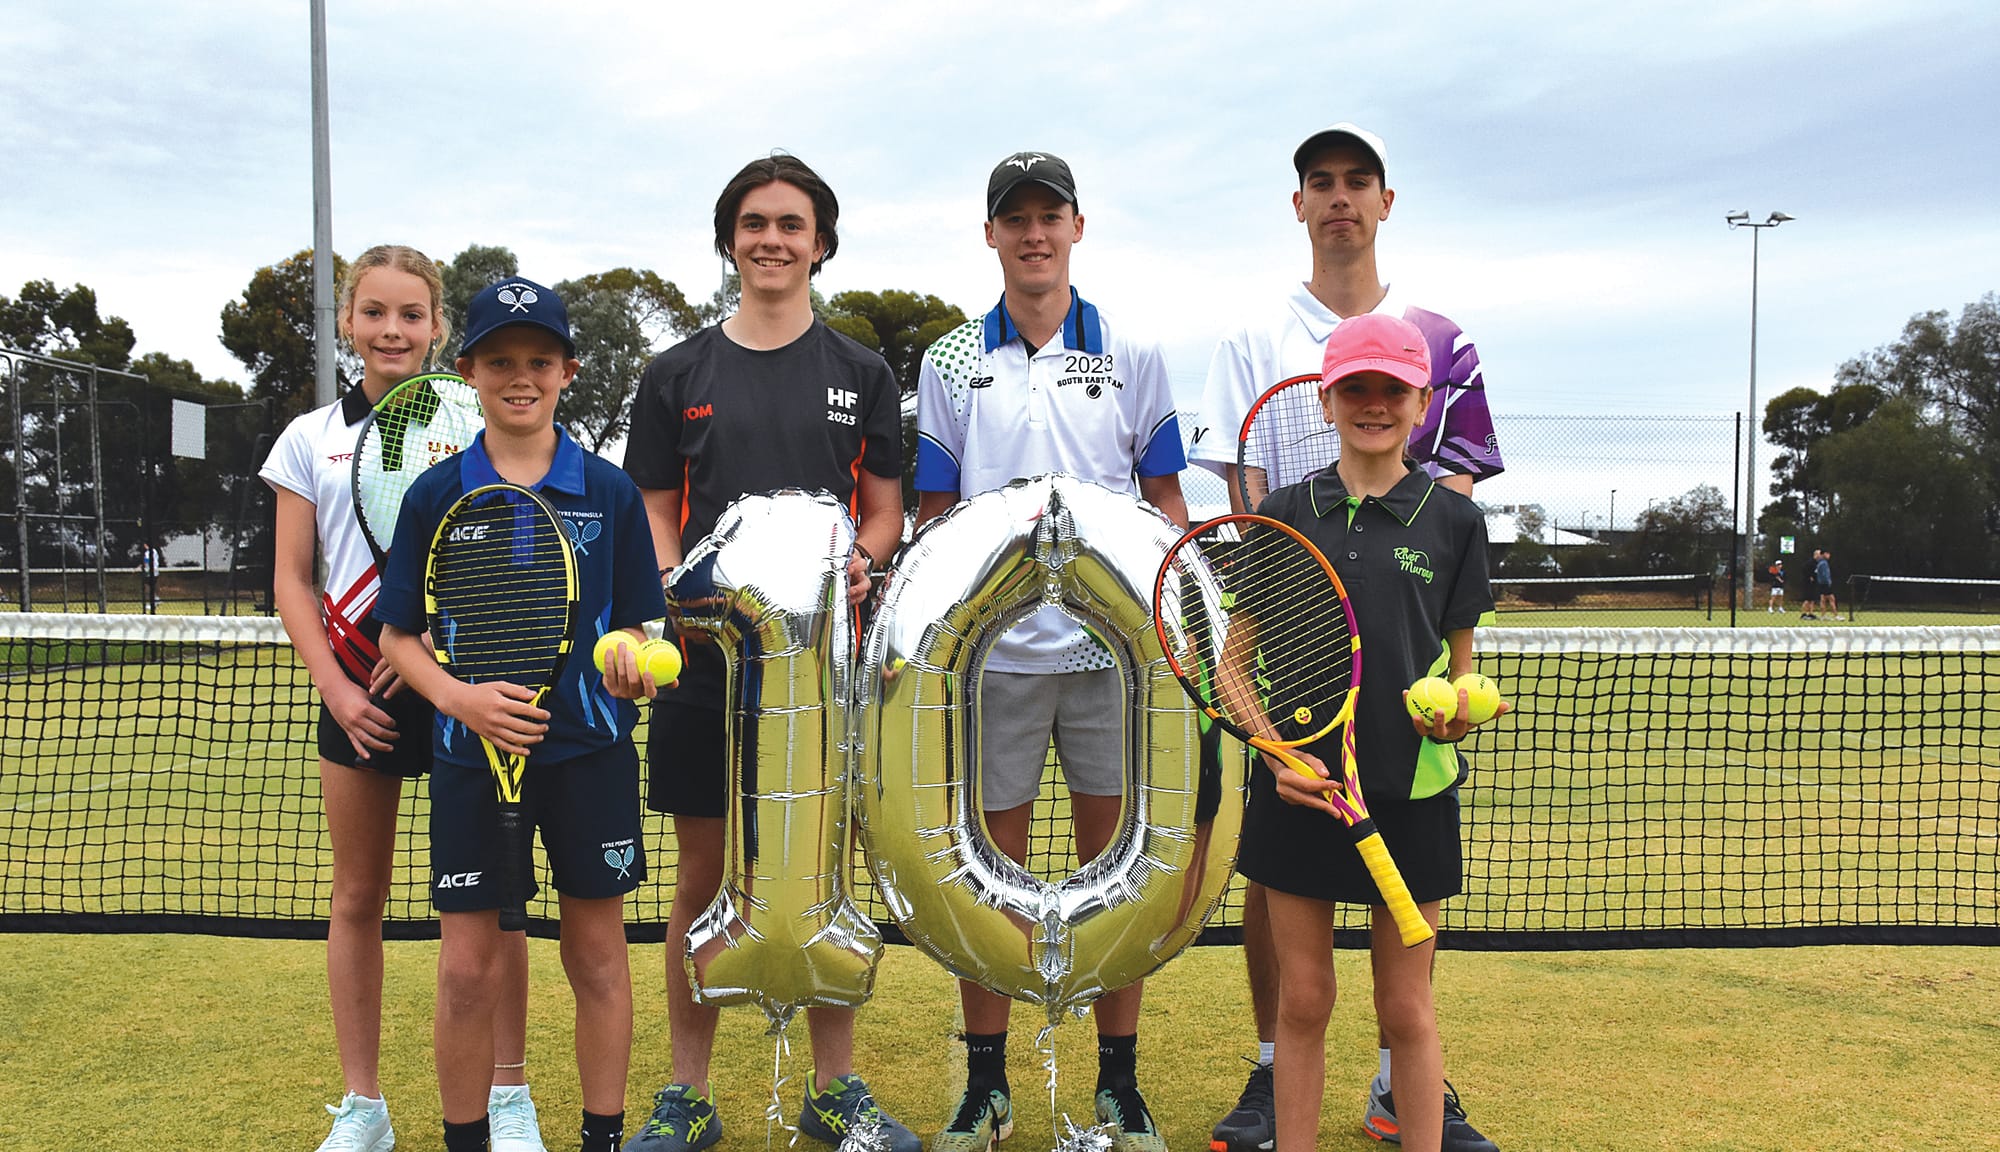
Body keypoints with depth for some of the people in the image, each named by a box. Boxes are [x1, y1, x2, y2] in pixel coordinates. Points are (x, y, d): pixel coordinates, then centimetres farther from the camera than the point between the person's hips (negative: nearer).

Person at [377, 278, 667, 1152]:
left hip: (589, 751, 0)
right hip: (471, 754, 0)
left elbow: (637, 623, 5)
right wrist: (457, 694, -14)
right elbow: (398, 634, 4)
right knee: (469, 968, 4)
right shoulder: (435, 495, 1)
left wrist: (632, 662, -17)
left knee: (597, 954, 9)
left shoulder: (609, 490, 1)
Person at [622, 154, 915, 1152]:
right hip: (708, 656, 0)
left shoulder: (861, 375, 8)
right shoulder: (677, 376, 8)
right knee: (704, 874, 6)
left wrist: (862, 558, -14)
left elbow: (886, 510, 8)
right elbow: (654, 516, 8)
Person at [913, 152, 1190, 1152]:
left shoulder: (1131, 356, 7)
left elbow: (1165, 499, 9)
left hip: (1112, 647, 0)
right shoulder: (951, 365, 7)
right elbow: (934, 514, 9)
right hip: (993, 650, 0)